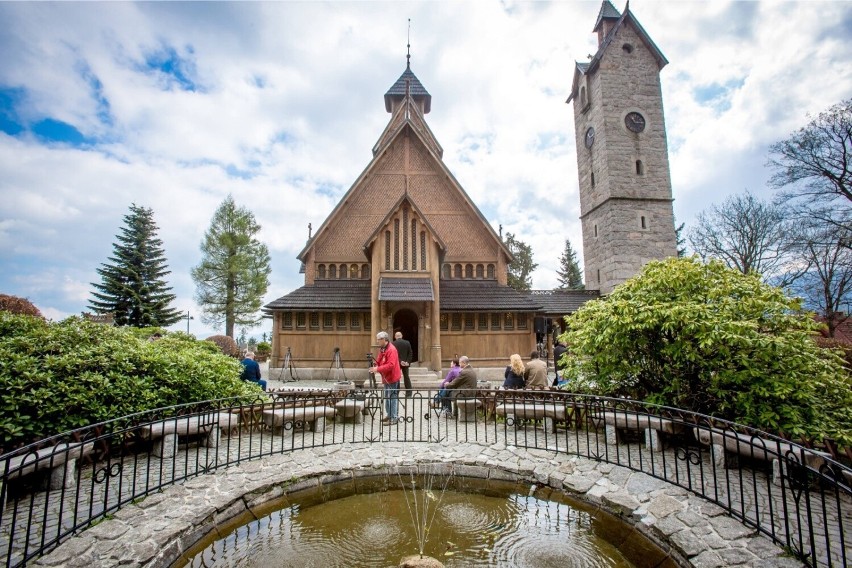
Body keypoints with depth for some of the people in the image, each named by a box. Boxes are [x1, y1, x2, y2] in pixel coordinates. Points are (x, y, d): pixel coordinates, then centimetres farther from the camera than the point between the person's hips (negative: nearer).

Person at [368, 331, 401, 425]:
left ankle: (393, 418, 1)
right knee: (387, 397, 17)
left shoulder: (391, 349, -20)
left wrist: (377, 369, -26)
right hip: (386, 377, 10)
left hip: (392, 377, -10)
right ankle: (389, 415, 28)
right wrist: (374, 367, -5)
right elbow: (379, 361, 16)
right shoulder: (382, 349, 10)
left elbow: (391, 365, -27)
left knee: (392, 398, -4)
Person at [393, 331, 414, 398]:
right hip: (406, 363, 3)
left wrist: (400, 361, -11)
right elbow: (410, 353, -2)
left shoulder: (393, 344, -9)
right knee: (406, 377, 11)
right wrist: (408, 362, -5)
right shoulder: (407, 342, 0)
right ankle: (408, 394, 9)